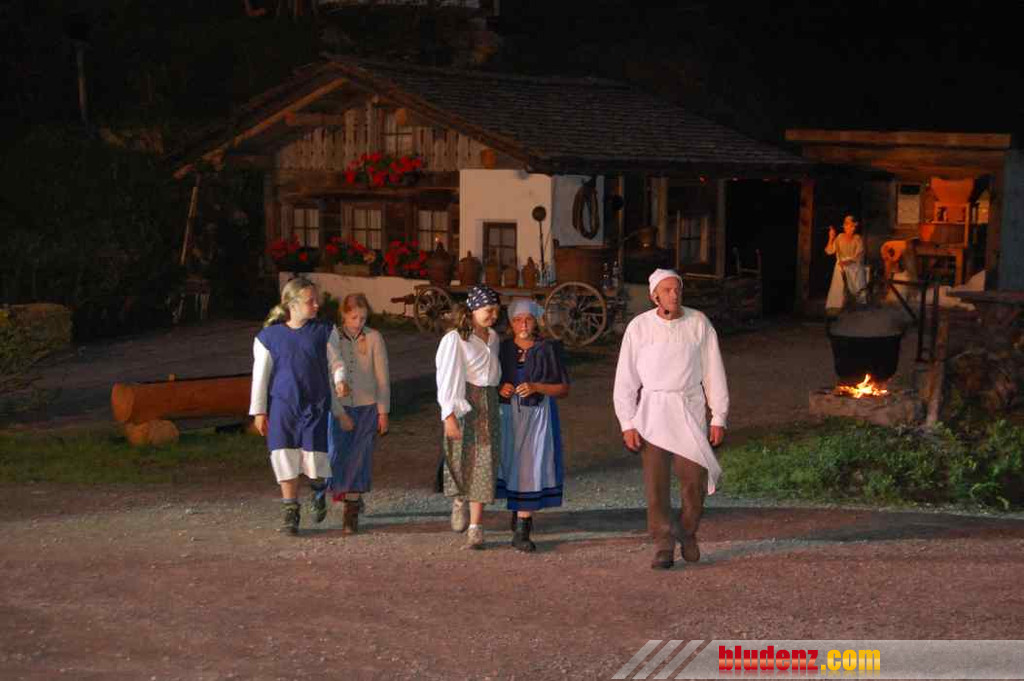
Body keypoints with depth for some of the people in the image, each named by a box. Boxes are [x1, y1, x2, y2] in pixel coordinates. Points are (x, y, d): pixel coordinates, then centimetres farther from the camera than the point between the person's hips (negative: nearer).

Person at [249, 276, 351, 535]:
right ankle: (291, 513, 12)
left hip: (316, 406, 0)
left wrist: (340, 381, -14)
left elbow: (336, 362, 8)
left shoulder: (325, 332, 3)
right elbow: (260, 375, 4)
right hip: (282, 407, 0)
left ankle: (318, 490, 32)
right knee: (286, 459, -1)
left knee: (314, 457, -3)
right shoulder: (268, 337, 1)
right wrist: (258, 411, 3)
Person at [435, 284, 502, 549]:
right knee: (461, 458, -1)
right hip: (463, 406, -5)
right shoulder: (455, 338, -6)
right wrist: (449, 415, -17)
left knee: (483, 464, -2)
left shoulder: (493, 338, 13)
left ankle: (475, 527, 0)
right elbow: (447, 378, -11)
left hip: (488, 406, 5)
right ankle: (460, 499, 32)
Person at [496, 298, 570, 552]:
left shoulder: (548, 350, 0)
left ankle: (521, 530, -8)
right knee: (511, 463, 5)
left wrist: (536, 387, -16)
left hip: (537, 417, -2)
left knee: (531, 467, -8)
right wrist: (500, 389, -6)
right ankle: (519, 514, 30)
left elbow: (564, 389, 0)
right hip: (508, 415, 2)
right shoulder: (502, 349, 6)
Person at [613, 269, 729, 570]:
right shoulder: (639, 327, 0)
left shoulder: (698, 324, 2)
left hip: (690, 409, 0)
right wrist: (628, 424, -3)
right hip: (653, 410, 0)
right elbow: (625, 378, 3)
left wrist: (719, 417, 2)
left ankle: (687, 532, 21)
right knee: (656, 481, -3)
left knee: (695, 479, -4)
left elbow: (714, 372, 6)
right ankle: (663, 545, 7)